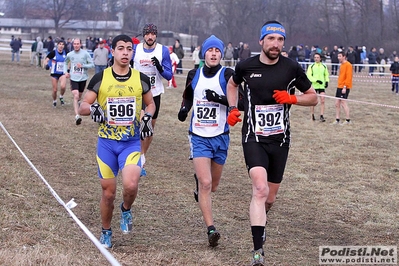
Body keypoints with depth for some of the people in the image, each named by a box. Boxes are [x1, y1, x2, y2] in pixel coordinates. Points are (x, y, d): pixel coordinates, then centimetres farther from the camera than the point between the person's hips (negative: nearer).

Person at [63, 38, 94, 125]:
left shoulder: (85, 53, -6)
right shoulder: (70, 54, 1)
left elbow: (92, 64, -4)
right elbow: (65, 63, 20)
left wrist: (82, 65, -17)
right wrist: (65, 71, 5)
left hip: (83, 78, 1)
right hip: (73, 78, -1)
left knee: (79, 96, 18)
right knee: (75, 96, -15)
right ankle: (77, 116, -23)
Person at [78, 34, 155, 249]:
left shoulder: (141, 79, 1)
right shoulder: (100, 78, -3)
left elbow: (150, 104, 16)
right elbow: (82, 107, 2)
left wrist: (148, 116, -5)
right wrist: (92, 108, -21)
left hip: (132, 143, 0)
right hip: (106, 142, 0)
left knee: (130, 185, -20)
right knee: (108, 191, 4)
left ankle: (126, 210, 14)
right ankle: (106, 232, 26)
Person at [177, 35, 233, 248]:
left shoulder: (227, 75, -6)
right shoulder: (194, 75, 4)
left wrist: (220, 99, -28)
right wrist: (184, 108, 2)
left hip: (220, 136, 0)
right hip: (199, 136, 0)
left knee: (212, 186, 14)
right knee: (205, 183, -14)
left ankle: (199, 183, 50)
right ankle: (210, 229, -14)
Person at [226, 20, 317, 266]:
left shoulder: (292, 68, -4)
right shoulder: (246, 66, -3)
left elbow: (313, 97, 6)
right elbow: (232, 84, 20)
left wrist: (292, 98, -13)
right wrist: (232, 109, 5)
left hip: (280, 139, 2)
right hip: (254, 137, -2)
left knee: (270, 196, 13)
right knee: (260, 189, -22)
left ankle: (260, 223, 48)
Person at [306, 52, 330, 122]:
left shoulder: (324, 66, 8)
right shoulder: (311, 66, -2)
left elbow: (326, 75, 20)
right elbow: (308, 76, -9)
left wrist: (327, 81, 2)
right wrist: (316, 80, -19)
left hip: (322, 86, 2)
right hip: (314, 86, -2)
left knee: (322, 101, -7)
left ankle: (321, 116, -5)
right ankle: (312, 115, 20)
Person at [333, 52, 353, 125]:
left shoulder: (348, 65, -11)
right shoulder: (341, 65, 16)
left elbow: (348, 77, -17)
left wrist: (345, 87, -21)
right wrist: (340, 86, 18)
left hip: (344, 88, -9)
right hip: (339, 87, 9)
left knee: (343, 102, -9)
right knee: (337, 103, 8)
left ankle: (348, 120, -2)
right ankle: (337, 120, 14)